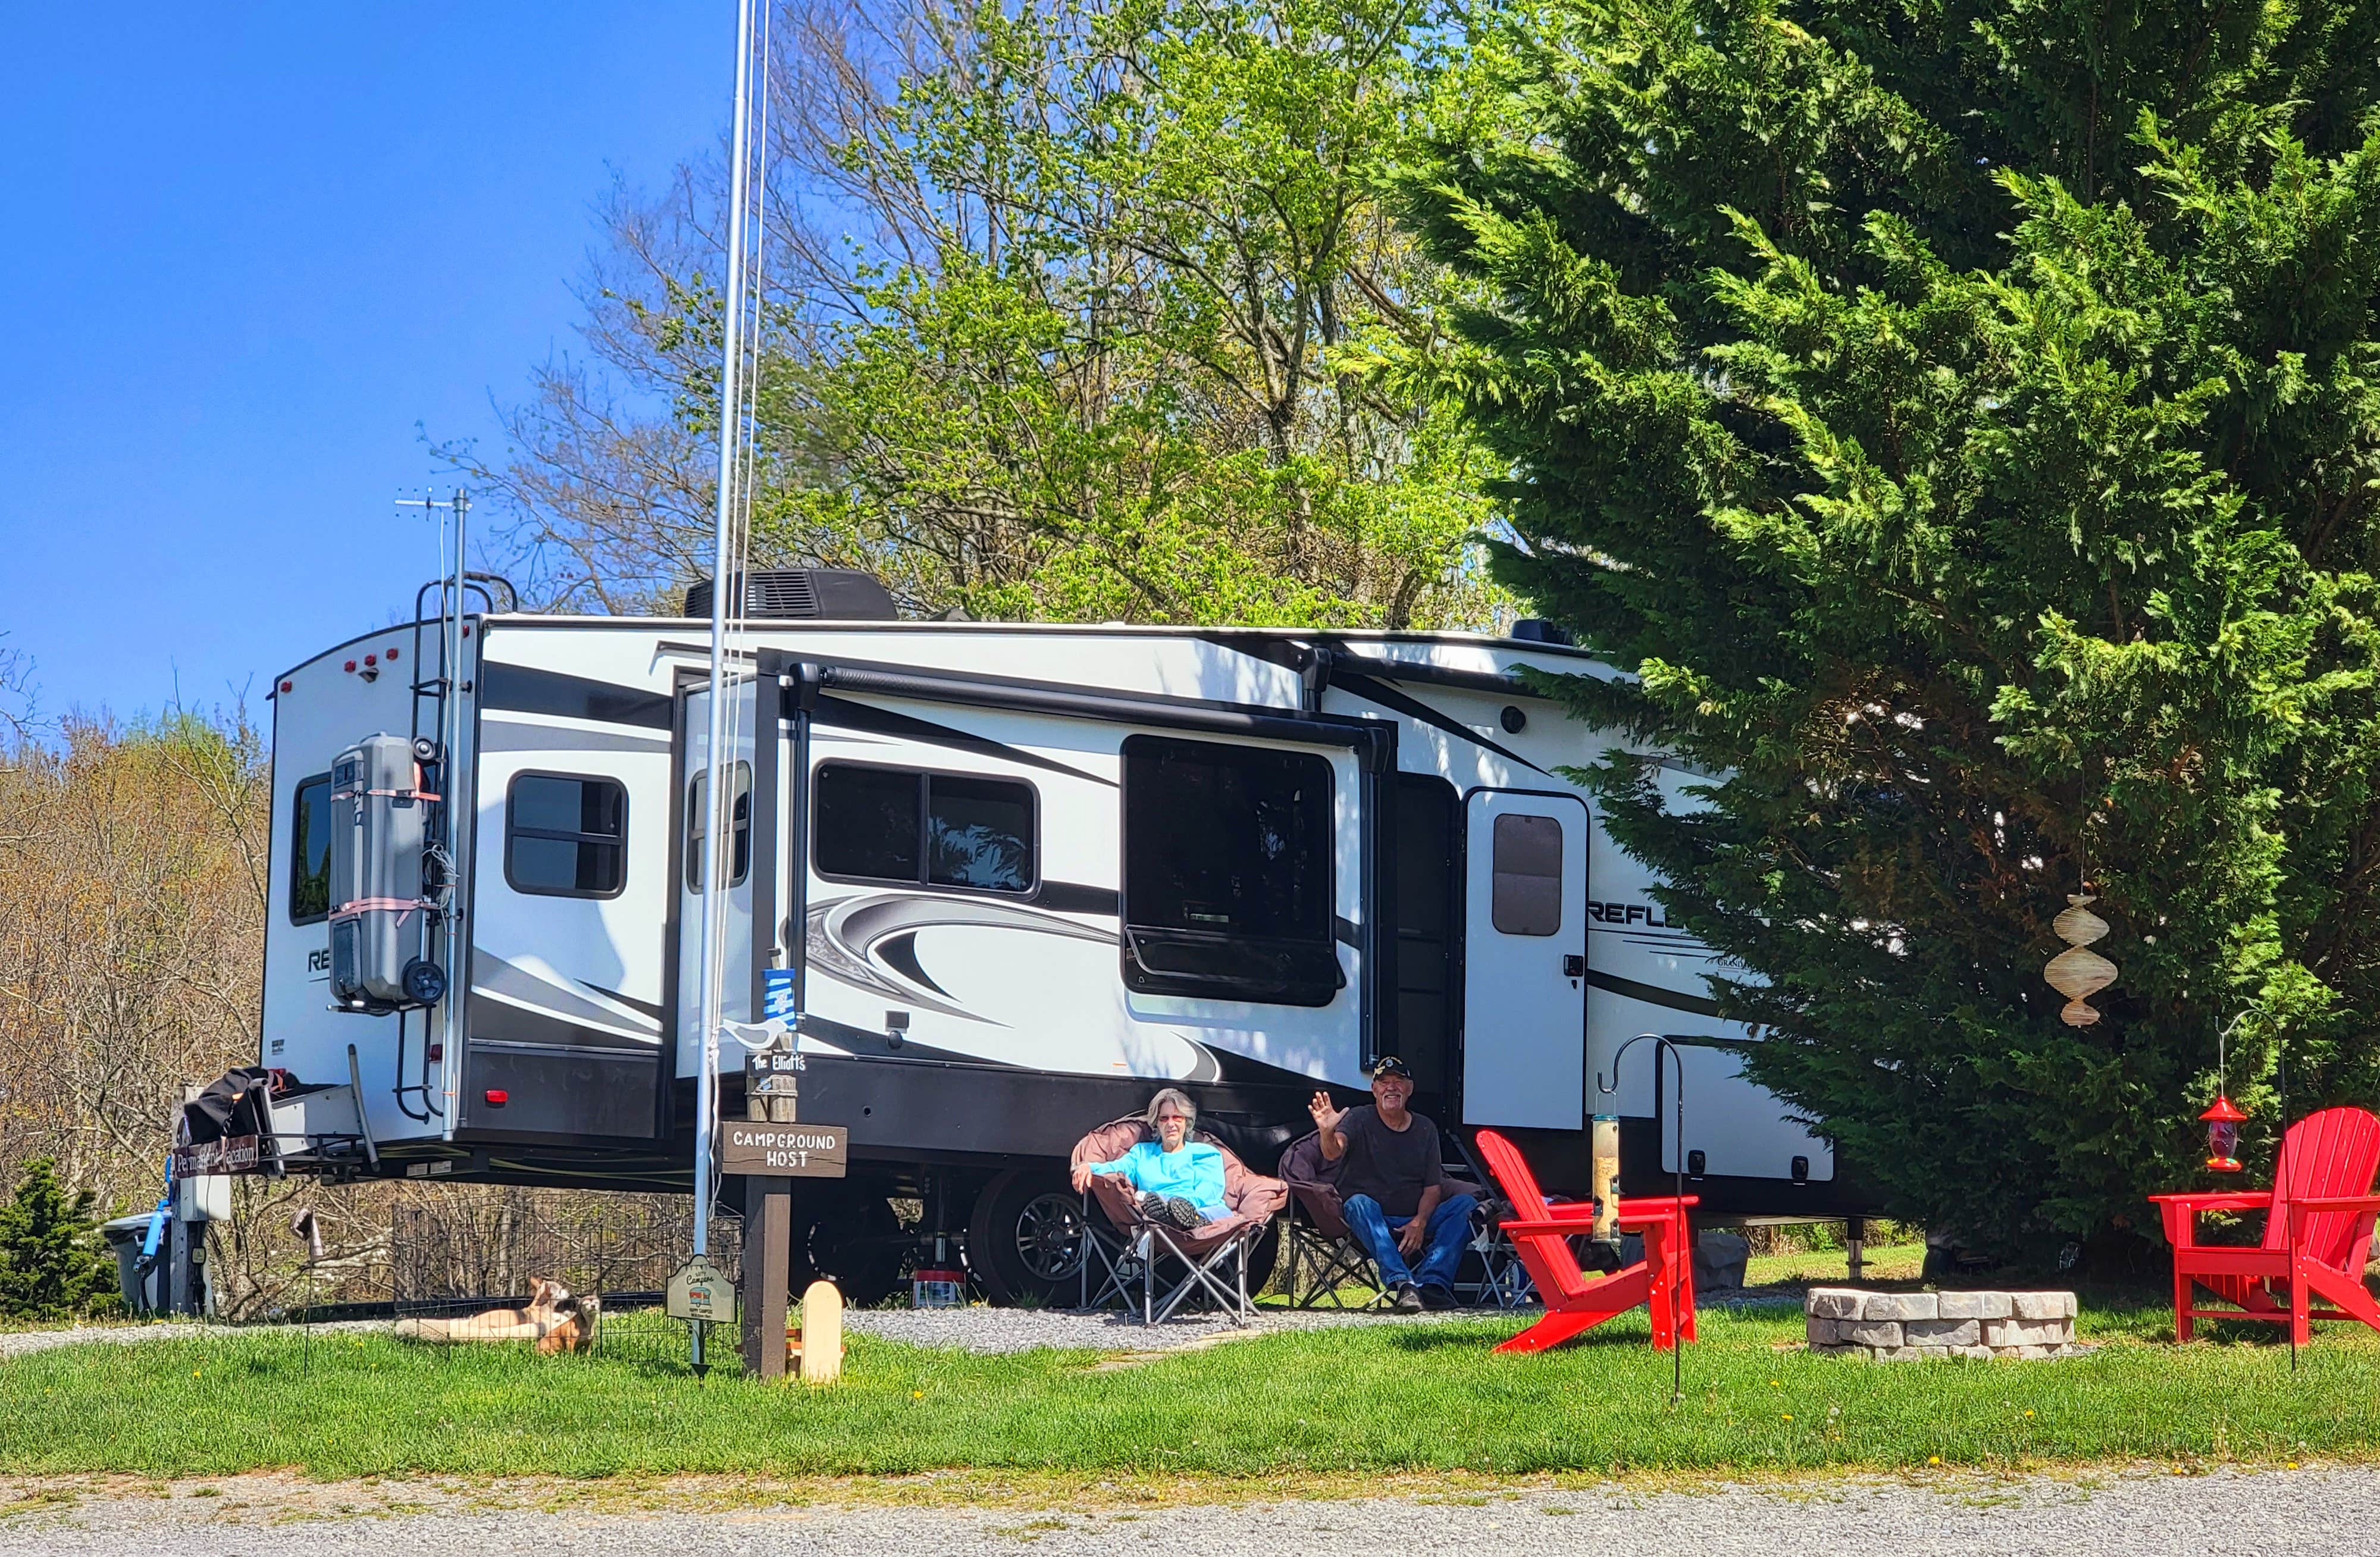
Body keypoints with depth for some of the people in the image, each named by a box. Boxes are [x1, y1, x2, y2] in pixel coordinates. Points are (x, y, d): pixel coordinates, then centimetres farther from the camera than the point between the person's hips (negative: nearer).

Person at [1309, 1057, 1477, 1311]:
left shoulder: (1425, 1129, 11)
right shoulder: (1359, 1119, 0)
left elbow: (1433, 1186, 5)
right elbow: (1335, 1152, -21)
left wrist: (1419, 1223, -14)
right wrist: (1328, 1134, -46)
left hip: (1415, 1222, 3)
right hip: (1372, 1224, -3)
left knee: (1466, 1204, -17)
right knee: (1359, 1204, -35)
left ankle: (1432, 1283, -34)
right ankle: (1402, 1284, -51)